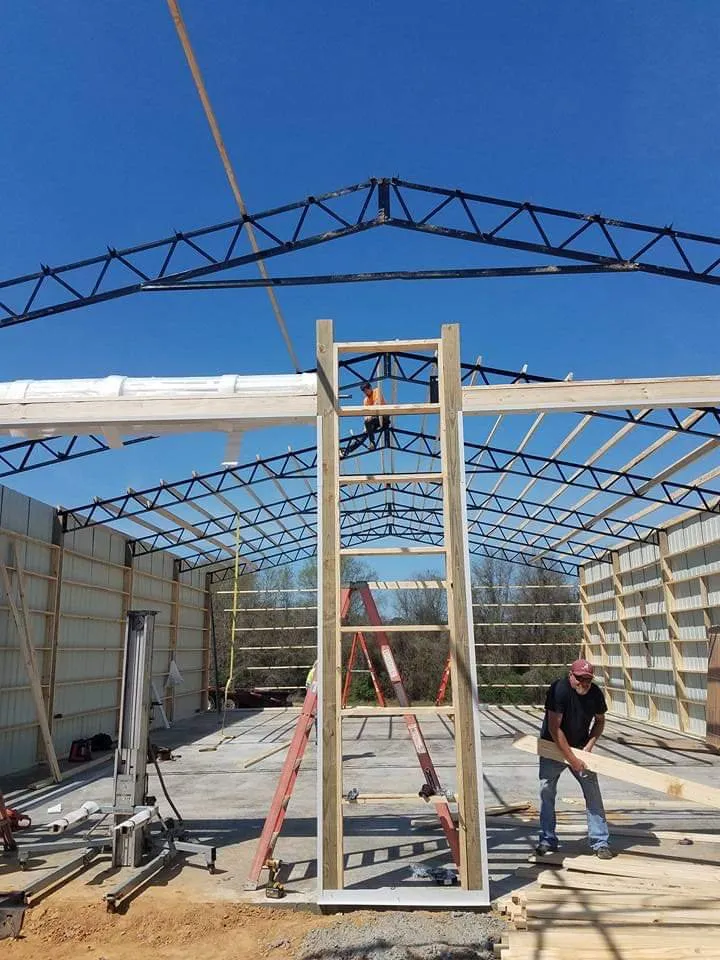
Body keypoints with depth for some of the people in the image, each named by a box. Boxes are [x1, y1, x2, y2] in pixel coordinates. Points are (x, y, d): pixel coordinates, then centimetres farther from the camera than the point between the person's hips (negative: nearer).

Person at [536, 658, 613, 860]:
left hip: (580, 748, 3)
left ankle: (600, 843, 6)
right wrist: (571, 759, -26)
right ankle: (548, 840, 13)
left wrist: (589, 745, -8)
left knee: (592, 792, -5)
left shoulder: (595, 693, -11)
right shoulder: (559, 689, -26)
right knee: (546, 790, -2)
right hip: (553, 748, -3)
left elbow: (600, 721, 7)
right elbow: (554, 728, -26)